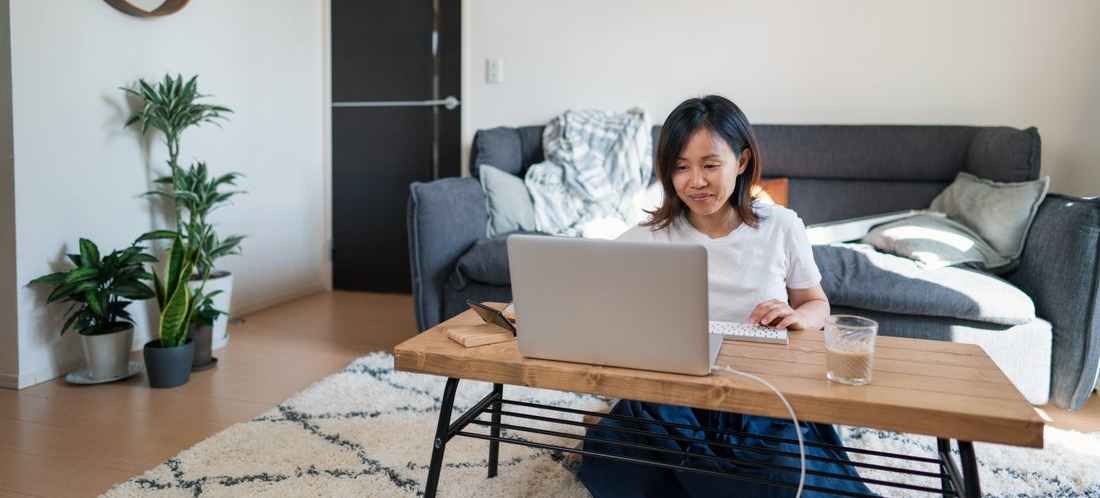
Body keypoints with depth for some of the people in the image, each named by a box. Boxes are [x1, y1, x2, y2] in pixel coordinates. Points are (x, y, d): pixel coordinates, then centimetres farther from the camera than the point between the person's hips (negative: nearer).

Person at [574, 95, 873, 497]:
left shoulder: (781, 227, 1)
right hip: (669, 399, 1)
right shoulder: (648, 238, -1)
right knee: (604, 462, -29)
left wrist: (797, 317, -12)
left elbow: (817, 304, 13)